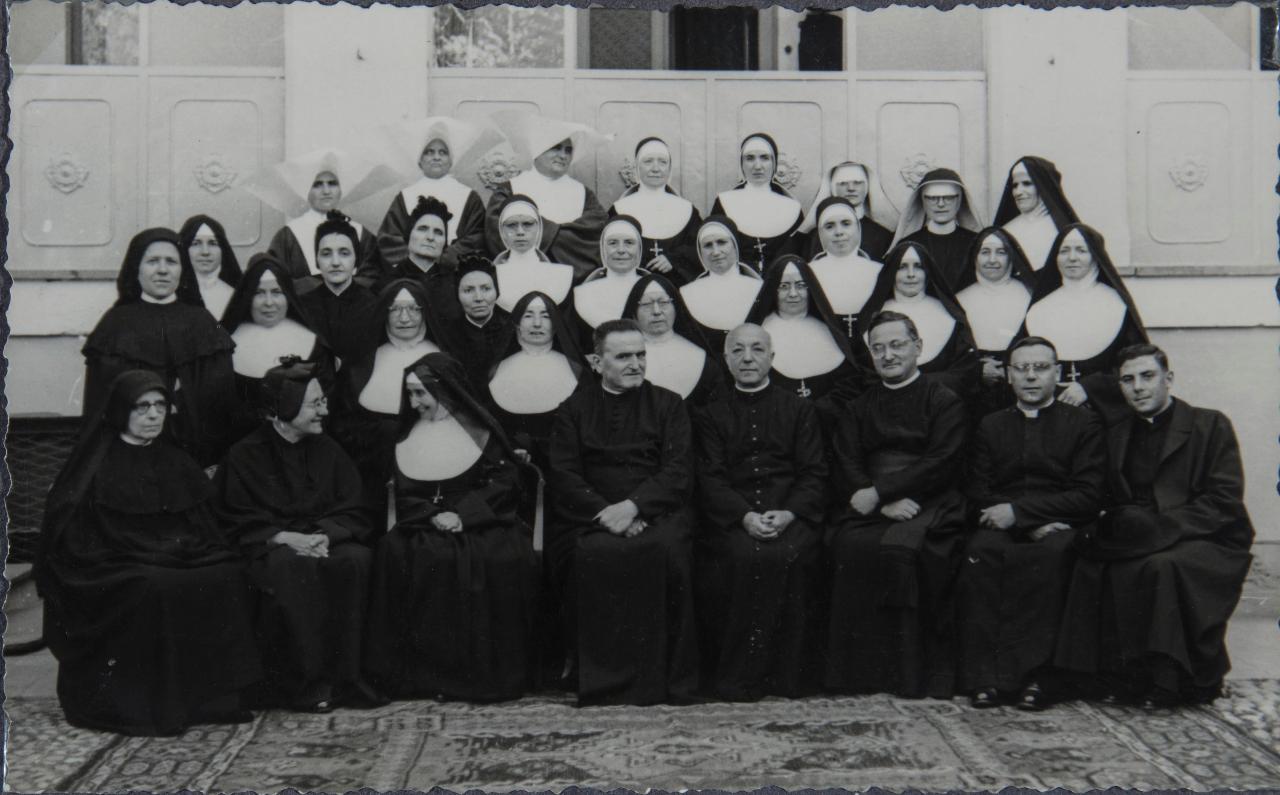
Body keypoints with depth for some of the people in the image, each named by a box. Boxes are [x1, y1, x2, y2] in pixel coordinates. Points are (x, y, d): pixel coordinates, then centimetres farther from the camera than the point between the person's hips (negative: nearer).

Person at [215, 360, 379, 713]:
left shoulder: (328, 450, 12)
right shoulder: (245, 455, 0)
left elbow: (352, 512, 8)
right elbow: (237, 522, -4)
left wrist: (325, 535, -14)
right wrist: (287, 538, -20)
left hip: (324, 541, 3)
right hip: (270, 547, -3)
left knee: (356, 559, -30)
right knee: (293, 565, -38)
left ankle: (344, 676, -26)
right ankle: (305, 682, -31)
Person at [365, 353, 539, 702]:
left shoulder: (480, 430, 5)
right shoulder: (407, 436, 13)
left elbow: (505, 482, -1)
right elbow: (404, 496, 9)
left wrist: (462, 514, -13)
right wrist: (434, 516, -12)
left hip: (482, 524, -2)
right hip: (426, 525, 2)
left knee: (505, 557, -32)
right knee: (396, 553, -28)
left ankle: (488, 673, -17)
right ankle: (420, 672, -19)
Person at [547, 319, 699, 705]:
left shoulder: (668, 405, 15)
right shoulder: (574, 410, 16)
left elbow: (679, 472, 2)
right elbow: (563, 475, 4)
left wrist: (632, 506, -15)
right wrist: (605, 511, -13)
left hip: (656, 513, 0)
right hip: (592, 517, 0)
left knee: (668, 548, -33)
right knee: (589, 554, -33)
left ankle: (670, 676, -21)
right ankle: (598, 676, -18)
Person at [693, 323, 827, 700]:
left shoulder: (800, 409, 16)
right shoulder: (710, 415, 16)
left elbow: (814, 472, 7)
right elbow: (710, 478, 4)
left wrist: (789, 514, -13)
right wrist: (746, 516, -16)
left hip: (791, 516, 0)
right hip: (733, 519, 0)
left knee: (790, 555, -31)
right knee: (743, 555, -32)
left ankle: (791, 673, -19)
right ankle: (737, 675, -21)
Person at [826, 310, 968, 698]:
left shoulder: (945, 401, 10)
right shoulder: (859, 408, 22)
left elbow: (940, 465, -5)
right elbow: (845, 470, 10)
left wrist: (878, 492, -13)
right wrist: (886, 504, -10)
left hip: (929, 507, -3)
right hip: (871, 508, 3)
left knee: (901, 547, -34)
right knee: (850, 546, -29)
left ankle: (914, 673, -23)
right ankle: (858, 670, -20)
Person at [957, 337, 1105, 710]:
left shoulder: (1082, 423, 13)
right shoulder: (990, 425, 21)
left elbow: (1089, 496, 0)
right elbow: (978, 496, 9)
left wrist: (1019, 511, -12)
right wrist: (1032, 525, -10)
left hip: (1061, 528, -2)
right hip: (1003, 527, 2)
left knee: (1050, 554, -37)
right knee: (979, 552, -33)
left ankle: (1037, 675, -34)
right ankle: (984, 676, -33)